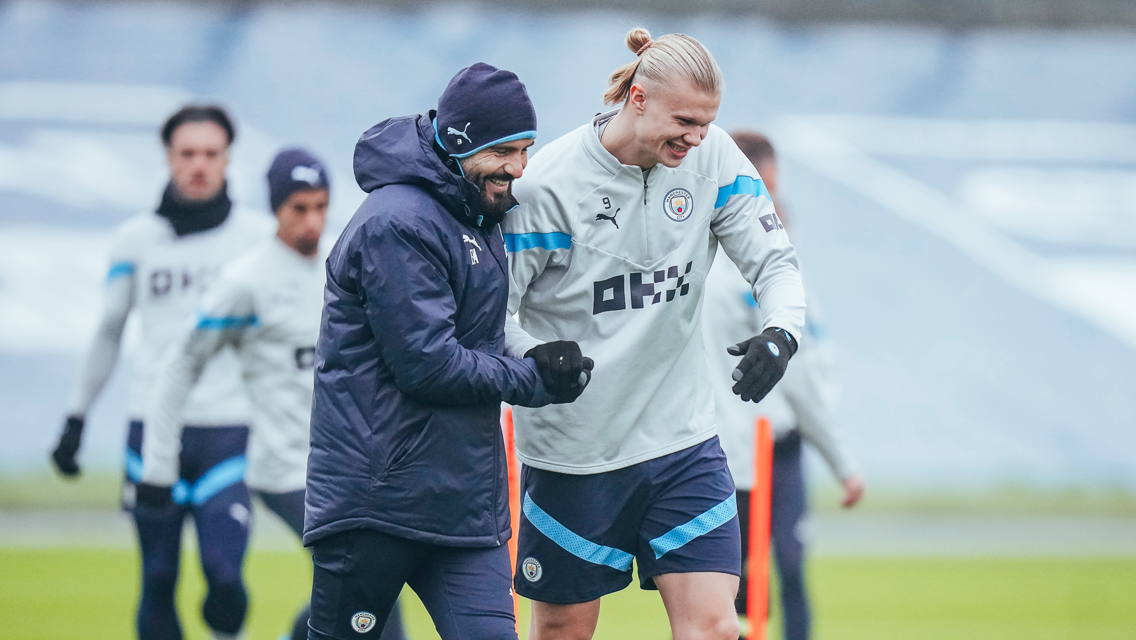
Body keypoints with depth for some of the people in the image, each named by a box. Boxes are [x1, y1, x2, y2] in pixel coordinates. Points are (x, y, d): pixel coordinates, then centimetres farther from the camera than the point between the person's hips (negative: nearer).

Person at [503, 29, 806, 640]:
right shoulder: (549, 183, -16)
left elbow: (774, 261, -1)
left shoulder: (713, 157, -5)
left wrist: (780, 334, -23)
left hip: (681, 437, 3)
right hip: (572, 448, -3)